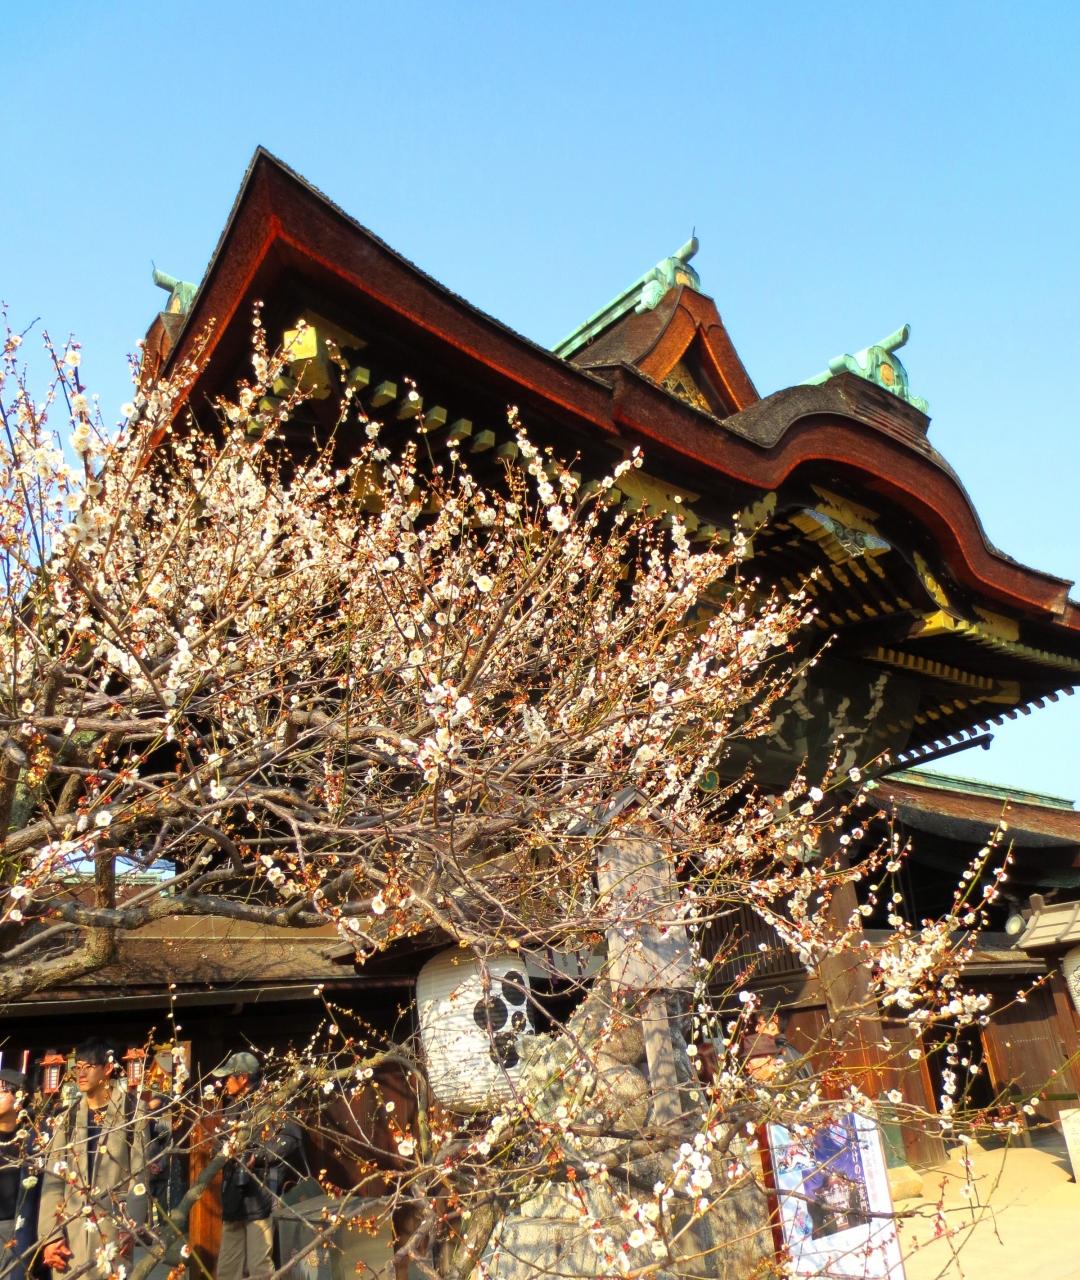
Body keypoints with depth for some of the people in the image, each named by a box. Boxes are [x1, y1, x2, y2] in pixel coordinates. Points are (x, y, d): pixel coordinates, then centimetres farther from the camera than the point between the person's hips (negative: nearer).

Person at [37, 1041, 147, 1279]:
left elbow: (139, 1178, -4)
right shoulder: (66, 1120, 9)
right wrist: (49, 1235, -5)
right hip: (68, 1234, 3)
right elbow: (52, 1181, 3)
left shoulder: (131, 1117, 0)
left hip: (112, 1234, -3)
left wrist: (131, 1229, -13)